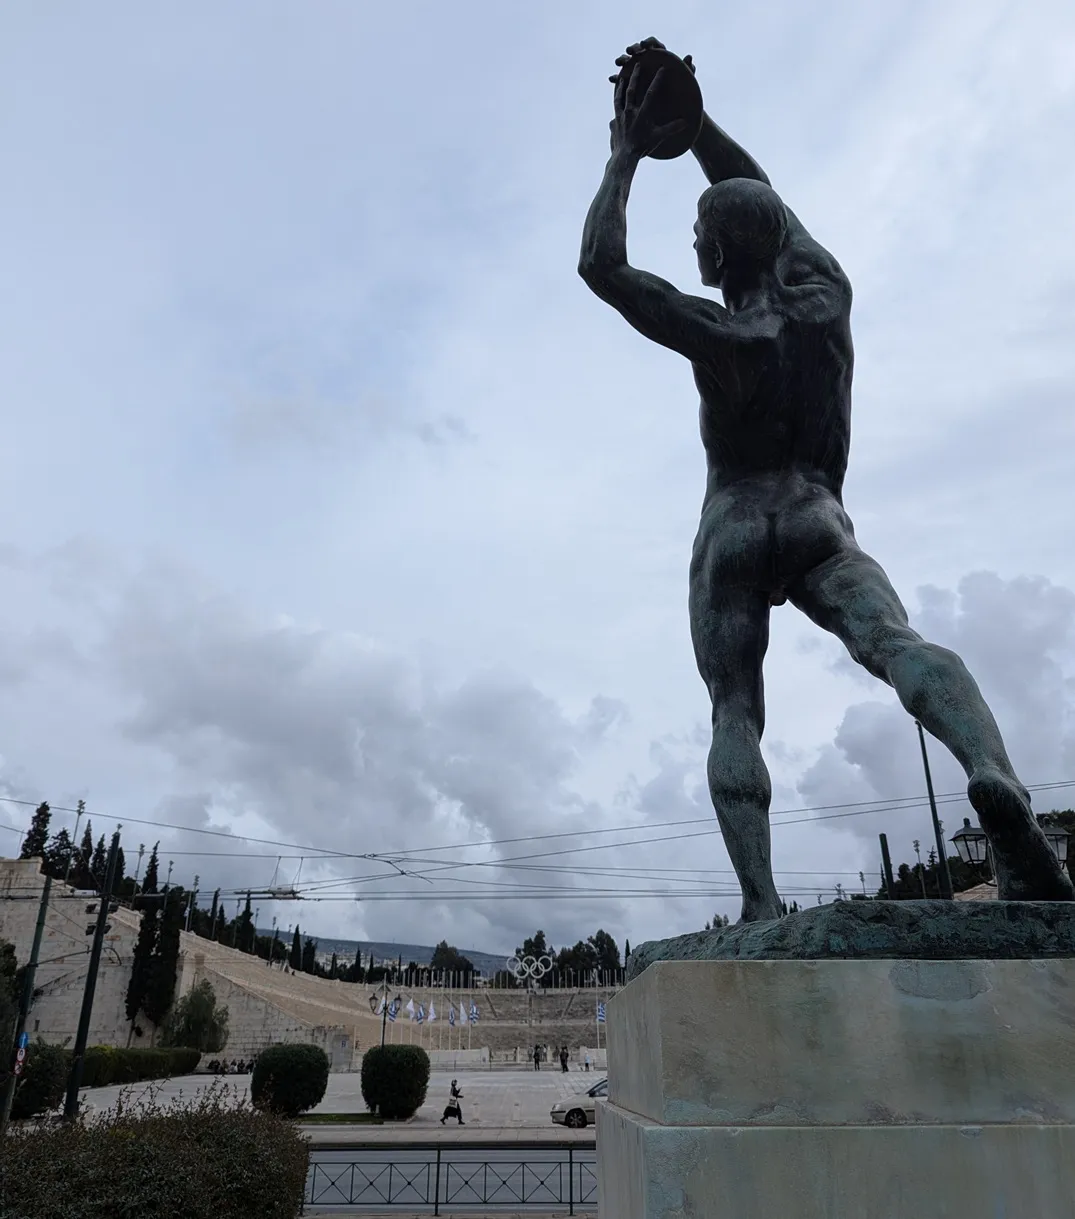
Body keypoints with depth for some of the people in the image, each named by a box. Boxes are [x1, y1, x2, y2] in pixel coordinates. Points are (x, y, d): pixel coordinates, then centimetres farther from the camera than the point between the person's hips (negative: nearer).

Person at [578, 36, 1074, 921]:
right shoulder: (827, 296, 9)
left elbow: (599, 265, -3)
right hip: (819, 525, 3)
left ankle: (762, 903, -22)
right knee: (898, 643, -18)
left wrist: (625, 154, 6)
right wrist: (690, 117, 27)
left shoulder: (722, 335, -5)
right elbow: (762, 202, 25)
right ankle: (995, 779, -49)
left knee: (735, 715, -6)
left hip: (734, 535, -2)